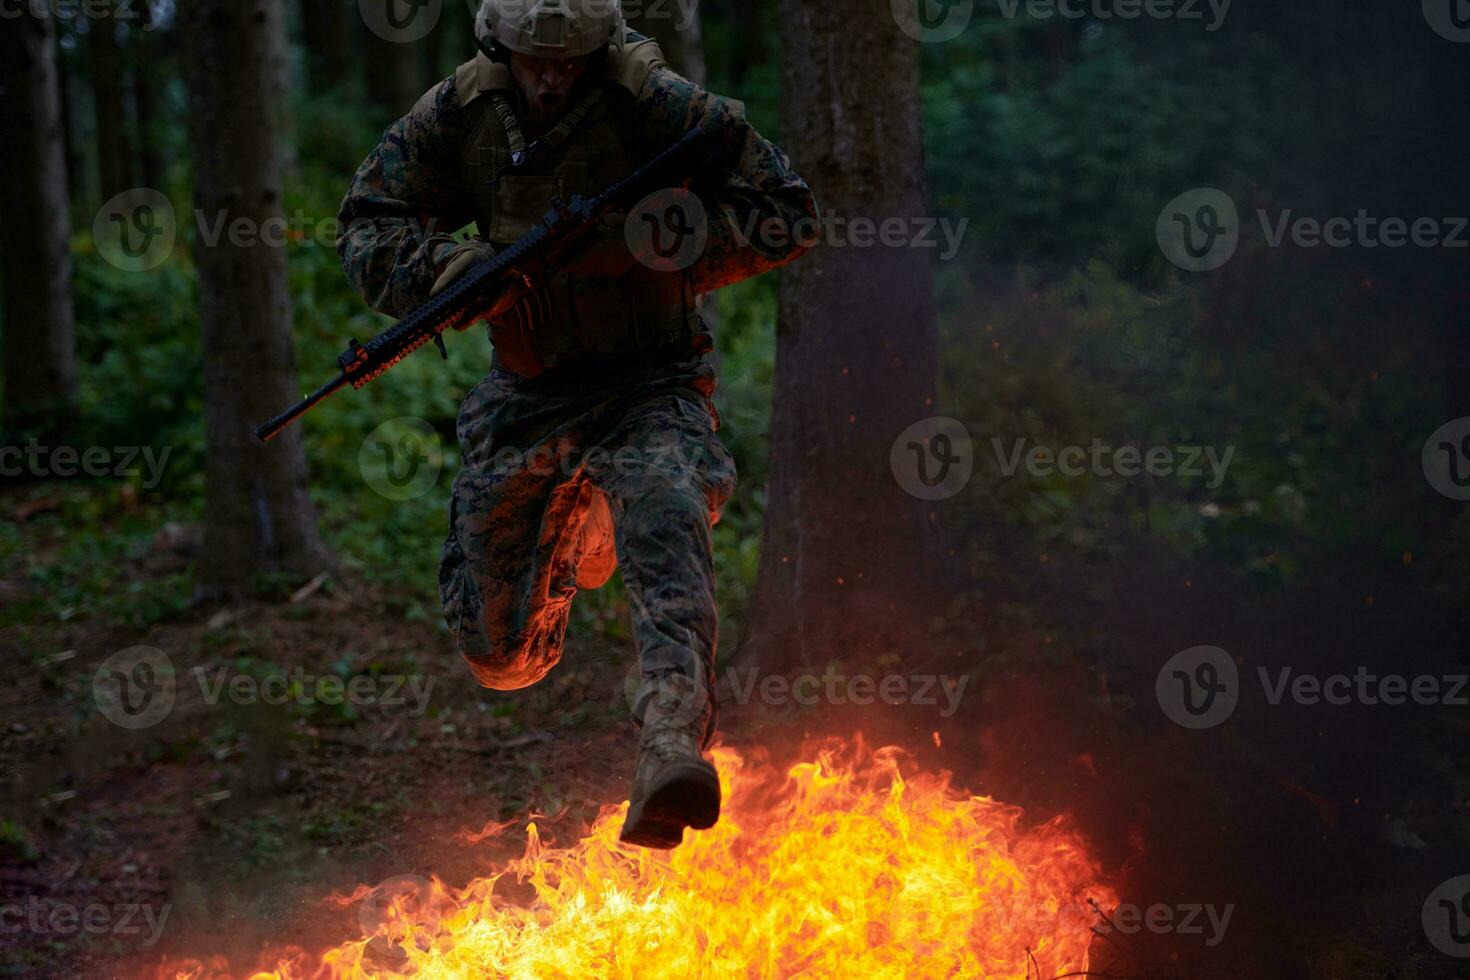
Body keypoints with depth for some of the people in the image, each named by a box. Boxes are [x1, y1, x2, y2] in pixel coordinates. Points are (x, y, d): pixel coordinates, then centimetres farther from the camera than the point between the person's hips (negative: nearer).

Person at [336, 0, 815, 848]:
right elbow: (368, 228, 1)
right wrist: (451, 268, -21)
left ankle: (670, 746, -52)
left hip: (647, 387, -4)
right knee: (502, 654, 8)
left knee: (666, 523, -37)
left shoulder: (655, 106, -16)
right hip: (525, 396, 4)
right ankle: (570, 534, 41)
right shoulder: (460, 113, -4)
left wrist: (646, 245, -26)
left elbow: (783, 213, -14)